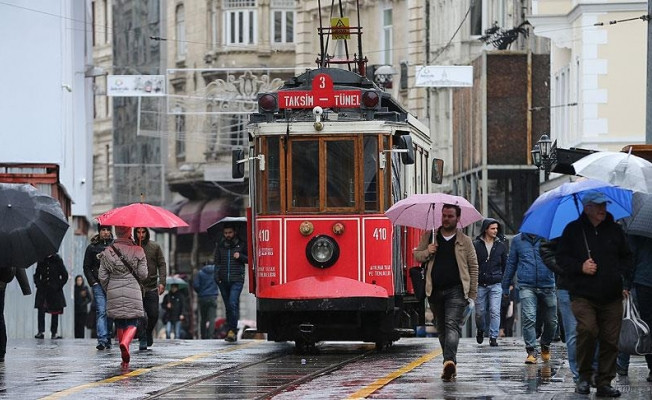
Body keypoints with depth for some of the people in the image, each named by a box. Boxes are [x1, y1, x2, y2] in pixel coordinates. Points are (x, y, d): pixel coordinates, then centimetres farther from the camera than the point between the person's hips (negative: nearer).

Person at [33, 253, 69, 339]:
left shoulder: (57, 261, 2)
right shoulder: (41, 262, 8)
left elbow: (65, 276, 5)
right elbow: (36, 275, 17)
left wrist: (59, 285, -5)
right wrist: (38, 284, 1)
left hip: (55, 291, -1)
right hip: (42, 291, 1)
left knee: (55, 312, 1)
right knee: (41, 310, -11)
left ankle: (54, 333, 7)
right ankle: (40, 331, -11)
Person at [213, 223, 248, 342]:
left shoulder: (241, 245, 5)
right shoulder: (220, 245, 12)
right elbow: (217, 262, 14)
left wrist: (240, 256, -9)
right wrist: (217, 276, 2)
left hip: (237, 280, -4)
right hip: (223, 281, 4)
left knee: (233, 303, -18)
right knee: (228, 306, 7)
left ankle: (233, 331, -17)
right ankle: (232, 332, 13)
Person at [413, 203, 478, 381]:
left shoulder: (465, 241, 5)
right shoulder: (429, 237, 11)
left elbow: (473, 268, 8)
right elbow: (416, 255, 17)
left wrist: (472, 294, 3)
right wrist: (427, 252, -7)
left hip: (456, 290, -4)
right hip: (435, 291, 4)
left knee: (452, 325, -19)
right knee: (442, 328, 10)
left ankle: (449, 361, -34)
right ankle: (450, 363, 20)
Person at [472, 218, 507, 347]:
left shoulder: (501, 246, 7)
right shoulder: (476, 245, 1)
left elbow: (505, 266, 13)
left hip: (496, 284, 0)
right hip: (480, 284, 0)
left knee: (495, 312, -9)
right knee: (480, 312, 8)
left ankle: (493, 337, -4)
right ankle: (481, 331, 35)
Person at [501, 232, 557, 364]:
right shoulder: (518, 240, 10)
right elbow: (511, 263, 17)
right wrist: (505, 287, 19)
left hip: (547, 286, 0)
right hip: (526, 287, 0)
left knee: (551, 321, 7)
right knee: (529, 319, -15)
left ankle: (545, 346, 33)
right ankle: (531, 351, -10)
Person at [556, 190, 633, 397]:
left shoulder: (615, 230, 12)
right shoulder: (573, 230, 5)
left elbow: (626, 258, 21)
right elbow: (561, 258, 8)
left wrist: (625, 283, 7)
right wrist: (580, 267, -10)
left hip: (611, 296, 3)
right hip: (583, 295, -3)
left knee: (610, 339, -1)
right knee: (587, 329, -22)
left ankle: (605, 382, 9)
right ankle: (584, 376, -5)